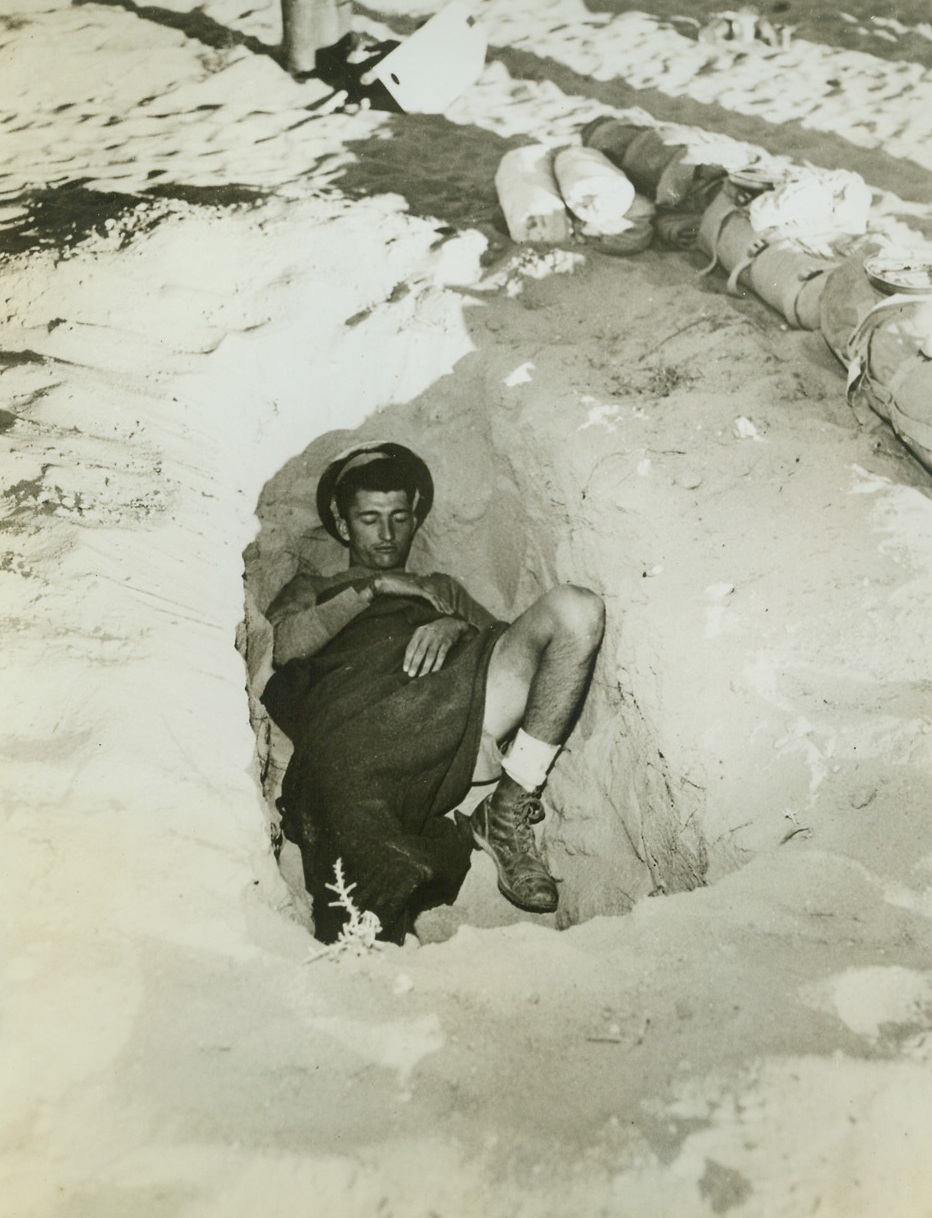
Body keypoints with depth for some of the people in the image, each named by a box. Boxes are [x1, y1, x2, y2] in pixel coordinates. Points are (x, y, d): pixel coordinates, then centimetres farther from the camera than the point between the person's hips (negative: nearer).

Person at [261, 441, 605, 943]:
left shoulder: (440, 587, 45)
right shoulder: (311, 589, 39)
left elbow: (506, 639, 25)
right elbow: (281, 646, 14)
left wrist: (456, 625, 2)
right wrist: (373, 588, 13)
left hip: (451, 693, 4)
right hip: (352, 725, -3)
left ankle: (510, 812, -21)